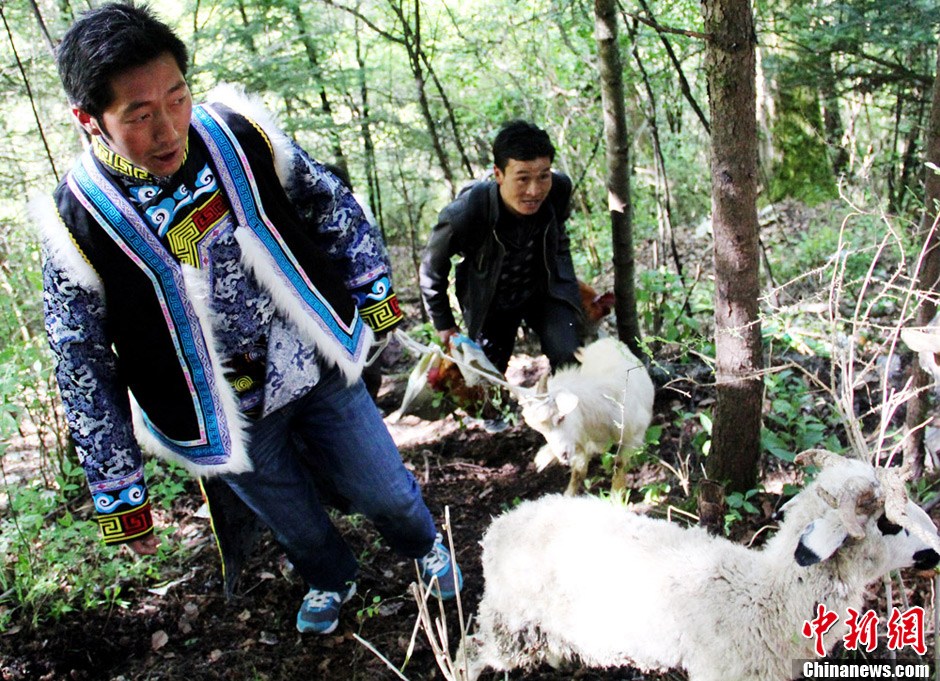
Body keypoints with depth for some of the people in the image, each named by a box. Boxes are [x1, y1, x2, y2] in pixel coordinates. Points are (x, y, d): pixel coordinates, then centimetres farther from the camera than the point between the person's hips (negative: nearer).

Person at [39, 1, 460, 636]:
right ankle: (332, 581, 57)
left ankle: (425, 546, 53)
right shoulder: (78, 225, -20)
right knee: (298, 525, 21)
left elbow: (330, 209, 2)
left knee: (388, 492, 17)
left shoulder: (238, 131, -15)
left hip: (321, 369, 1)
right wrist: (120, 491, -4)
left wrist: (373, 288, 6)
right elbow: (85, 375, -10)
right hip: (227, 417, -1)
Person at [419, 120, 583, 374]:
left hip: (546, 290, 2)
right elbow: (432, 269, -13)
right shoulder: (462, 216, -34)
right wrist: (444, 325, -2)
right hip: (491, 302, -1)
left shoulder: (559, 189, -24)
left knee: (571, 361, -15)